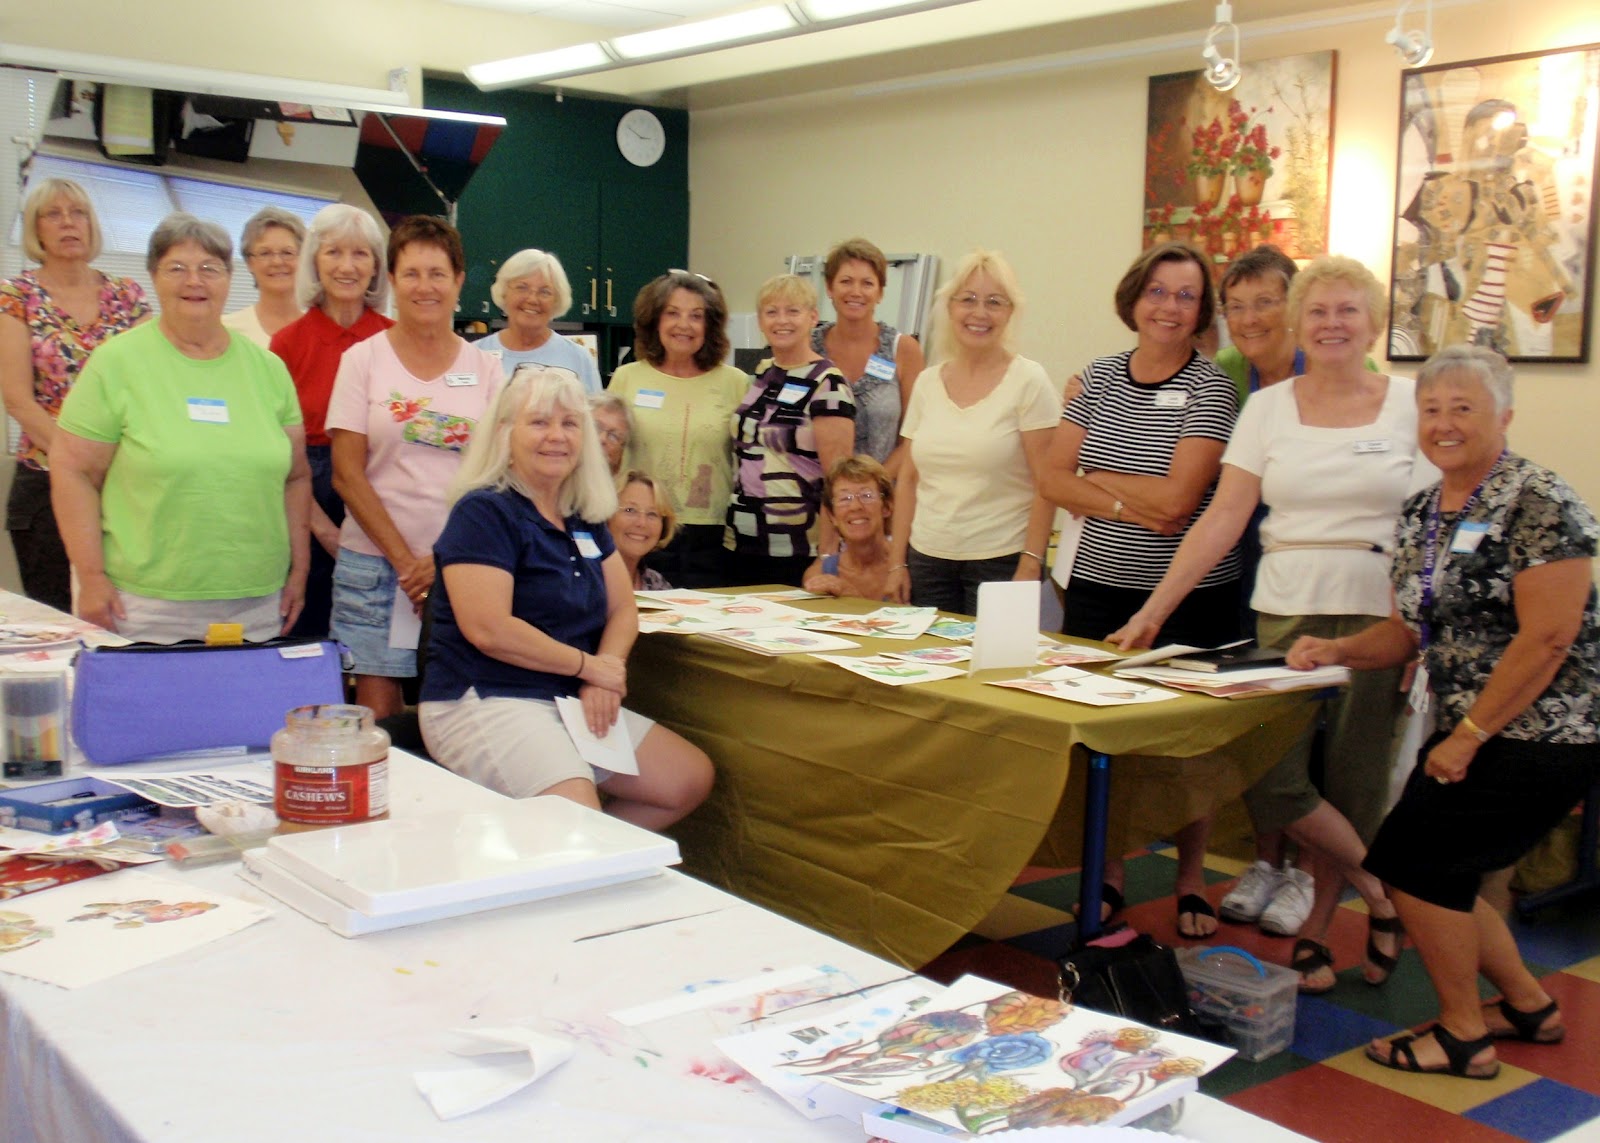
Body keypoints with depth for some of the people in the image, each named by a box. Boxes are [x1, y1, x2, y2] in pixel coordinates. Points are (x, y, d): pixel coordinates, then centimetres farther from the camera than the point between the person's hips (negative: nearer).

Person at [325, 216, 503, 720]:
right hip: (376, 562, -1)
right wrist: (405, 560, -8)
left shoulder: (484, 367, 7)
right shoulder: (363, 359, 3)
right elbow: (347, 475, -2)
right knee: (377, 714, -2)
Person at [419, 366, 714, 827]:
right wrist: (589, 665, -11)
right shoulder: (483, 513, -11)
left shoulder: (585, 518, 13)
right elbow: (489, 630, -20)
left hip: (573, 702, 9)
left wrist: (608, 670, -9)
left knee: (692, 778, 5)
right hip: (484, 703, -9)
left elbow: (622, 609, 13)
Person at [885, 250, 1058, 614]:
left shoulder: (1028, 381, -5)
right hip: (928, 557, 4)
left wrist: (1030, 566, -15)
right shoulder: (928, 382, 9)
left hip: (1000, 560, -4)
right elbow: (908, 479, 11)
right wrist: (897, 562, 7)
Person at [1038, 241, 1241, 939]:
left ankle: (1190, 881, 23)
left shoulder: (1211, 388, -7)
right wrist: (1129, 506, -14)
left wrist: (1097, 479, -7)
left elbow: (1177, 498, -17)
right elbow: (1053, 480, 0)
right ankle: (1109, 872, 23)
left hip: (1190, 593, -3)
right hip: (1099, 586, 4)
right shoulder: (1098, 378, 6)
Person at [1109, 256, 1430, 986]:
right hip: (1286, 615, 2)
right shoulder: (1268, 407, 7)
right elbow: (1223, 519, 2)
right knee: (1271, 780, -6)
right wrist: (1153, 609, -5)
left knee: (1352, 784, 1)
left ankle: (1314, 930, 23)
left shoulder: (1412, 405, 3)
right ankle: (1381, 890, 18)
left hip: (1380, 619, -1)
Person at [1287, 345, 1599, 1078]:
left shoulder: (1540, 505, -16)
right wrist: (1336, 651, -7)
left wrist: (1466, 736, -18)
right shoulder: (1420, 514, 9)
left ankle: (1465, 1036, 9)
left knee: (1411, 858, -8)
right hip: (1470, 732, 8)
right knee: (1436, 871, 10)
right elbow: (1413, 631, 13)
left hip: (1539, 737, -8)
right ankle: (1528, 1005, 32)